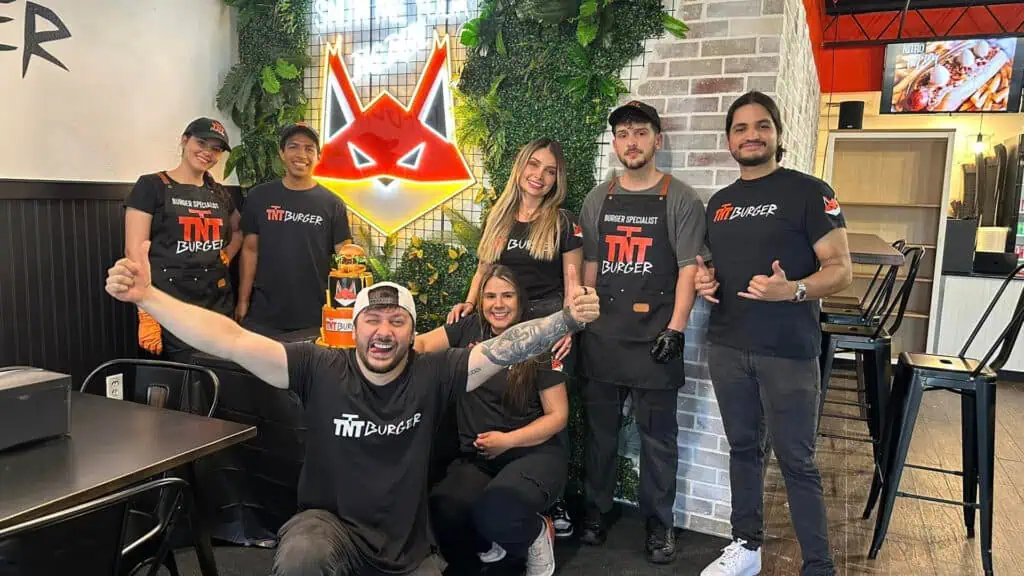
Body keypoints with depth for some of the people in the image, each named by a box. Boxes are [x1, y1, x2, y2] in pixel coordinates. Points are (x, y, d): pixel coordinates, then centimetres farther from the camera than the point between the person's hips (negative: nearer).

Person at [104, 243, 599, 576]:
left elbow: (502, 349, -19)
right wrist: (146, 296, -24)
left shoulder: (431, 374, -11)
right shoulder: (320, 370, -13)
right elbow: (231, 342, -18)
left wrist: (567, 319, -33)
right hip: (330, 525, -2)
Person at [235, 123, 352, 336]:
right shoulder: (259, 197, 4)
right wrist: (243, 301, 1)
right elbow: (250, 249, 6)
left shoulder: (332, 204, 1)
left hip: (315, 316, -1)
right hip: (263, 314, 1)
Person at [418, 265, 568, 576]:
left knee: (495, 511, -35)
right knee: (442, 512, -28)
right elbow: (421, 344, 0)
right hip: (476, 457, 4)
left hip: (535, 452, -3)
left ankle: (536, 534, 3)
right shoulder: (470, 328, 5)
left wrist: (508, 440, -15)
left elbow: (558, 415, -3)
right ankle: (490, 540, 8)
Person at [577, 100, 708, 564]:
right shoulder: (598, 200, 10)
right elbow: (589, 267, 13)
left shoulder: (680, 200, -1)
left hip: (654, 337, -3)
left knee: (658, 438, 6)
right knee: (600, 430, 13)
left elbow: (688, 270, -5)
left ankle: (659, 524, 20)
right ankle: (595, 509, 28)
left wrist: (675, 329, -13)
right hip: (601, 335, 3)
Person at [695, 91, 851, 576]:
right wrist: (704, 280, -2)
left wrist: (791, 290, -28)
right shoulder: (719, 202, 12)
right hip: (727, 349, 5)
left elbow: (840, 269, -9)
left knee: (796, 462, 1)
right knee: (743, 448, 15)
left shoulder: (809, 192, -5)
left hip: (788, 353, -5)